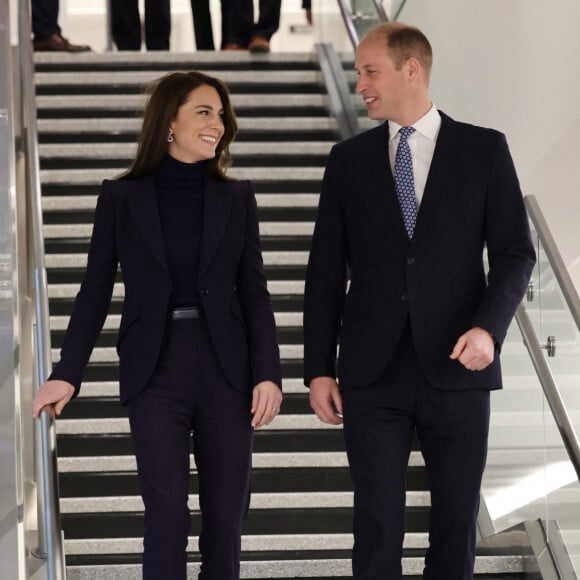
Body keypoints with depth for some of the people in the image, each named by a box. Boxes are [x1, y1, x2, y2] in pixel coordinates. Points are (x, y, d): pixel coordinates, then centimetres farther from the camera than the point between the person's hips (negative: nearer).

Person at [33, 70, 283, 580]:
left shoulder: (236, 198, 8)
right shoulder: (122, 198, 3)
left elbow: (254, 293, 6)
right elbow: (95, 292, 4)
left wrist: (268, 373, -4)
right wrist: (66, 374, -4)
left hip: (225, 369, 2)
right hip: (155, 371, -2)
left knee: (227, 515, 4)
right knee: (168, 513, -9)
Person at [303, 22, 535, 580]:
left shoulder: (483, 149, 3)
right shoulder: (349, 159, 8)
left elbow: (515, 252, 1)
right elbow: (326, 271, 8)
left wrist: (489, 326, -16)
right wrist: (318, 368, 3)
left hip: (455, 368, -1)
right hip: (372, 372, 1)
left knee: (457, 519, 5)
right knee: (377, 522, -2)